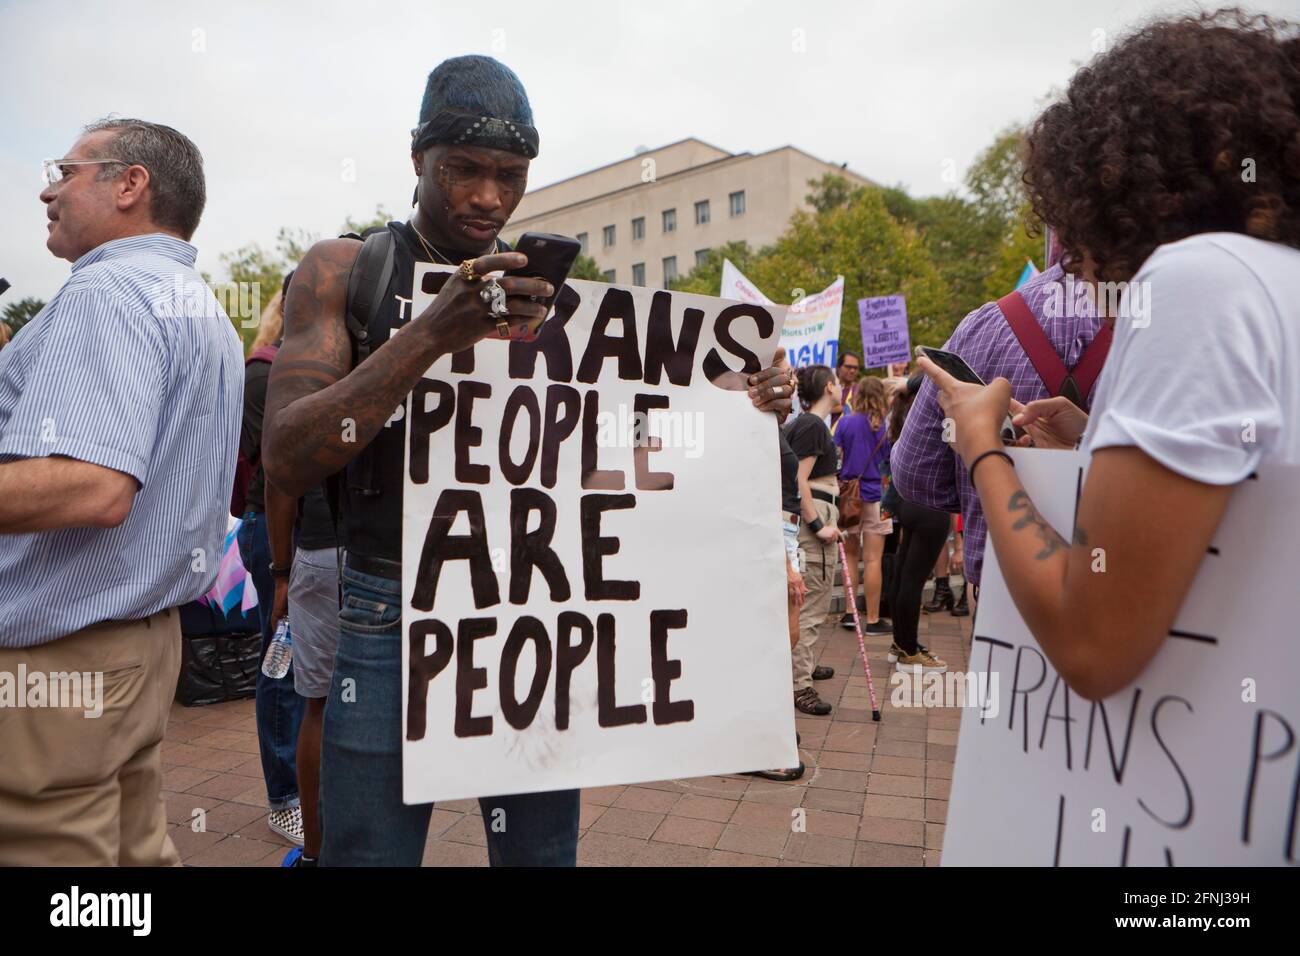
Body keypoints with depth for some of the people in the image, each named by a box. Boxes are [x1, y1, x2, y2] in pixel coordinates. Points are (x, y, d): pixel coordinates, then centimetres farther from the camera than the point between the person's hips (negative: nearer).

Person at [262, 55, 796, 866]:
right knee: (370, 850, 9)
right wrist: (432, 335, -23)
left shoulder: (548, 289, 9)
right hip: (395, 618, -2)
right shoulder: (345, 270, 0)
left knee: (542, 850, 15)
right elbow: (287, 463, -12)